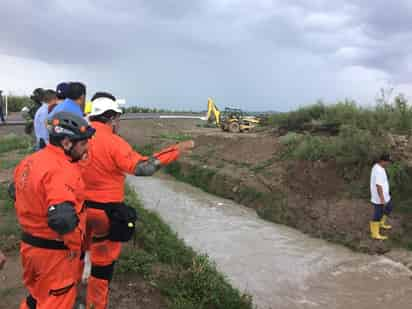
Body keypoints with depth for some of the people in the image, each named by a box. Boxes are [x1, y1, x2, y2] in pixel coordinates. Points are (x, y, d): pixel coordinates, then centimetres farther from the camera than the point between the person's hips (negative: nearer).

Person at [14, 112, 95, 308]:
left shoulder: (28, 162, 1)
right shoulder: (63, 170, -28)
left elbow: (17, 194, 16)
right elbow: (63, 219, -38)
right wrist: (75, 246, -21)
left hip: (28, 243, 8)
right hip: (55, 251, -8)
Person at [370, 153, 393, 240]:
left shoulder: (377, 166, 3)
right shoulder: (379, 171, -29)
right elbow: (378, 186, -29)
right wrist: (382, 200, -25)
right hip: (379, 198, -10)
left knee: (389, 208, 27)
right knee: (378, 215, 3)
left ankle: (381, 224, 43)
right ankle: (375, 234, 17)